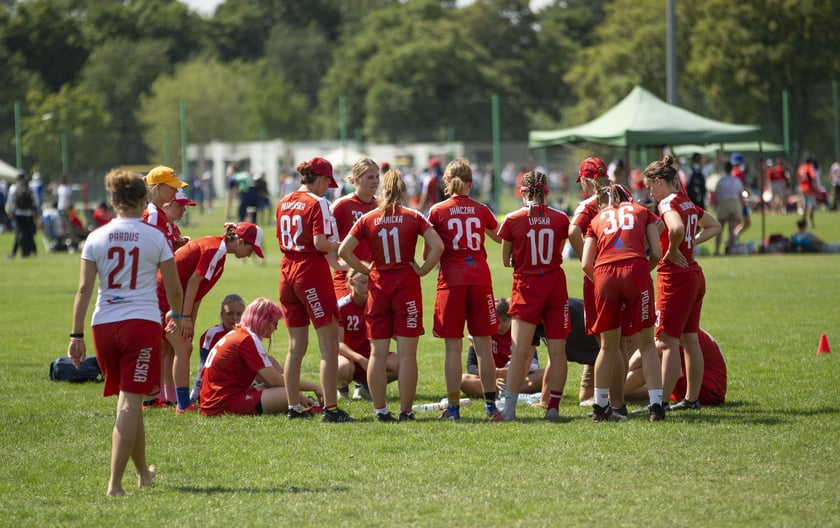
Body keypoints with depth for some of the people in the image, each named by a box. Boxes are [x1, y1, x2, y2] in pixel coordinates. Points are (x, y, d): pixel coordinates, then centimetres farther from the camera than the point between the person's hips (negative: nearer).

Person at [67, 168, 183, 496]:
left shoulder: (96, 238, 3)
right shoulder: (155, 238, -2)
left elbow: (84, 290, -2)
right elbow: (174, 290, 3)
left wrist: (77, 335, 1)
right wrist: (178, 316, 24)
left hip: (103, 324, 3)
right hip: (143, 322, -3)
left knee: (129, 402, 18)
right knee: (129, 404, -6)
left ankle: (143, 472, 33)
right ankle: (115, 483, -14)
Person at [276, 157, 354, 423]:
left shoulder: (284, 203, 10)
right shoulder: (317, 203, -11)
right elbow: (320, 243, -20)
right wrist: (336, 246, -1)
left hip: (287, 270, 7)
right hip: (312, 270, -7)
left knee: (296, 345, 14)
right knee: (329, 343, -1)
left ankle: (294, 407, 17)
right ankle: (330, 408, -5)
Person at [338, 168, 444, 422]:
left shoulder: (368, 219, 1)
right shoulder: (413, 217, -4)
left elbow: (344, 250, -5)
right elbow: (437, 246, -14)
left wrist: (365, 270, 5)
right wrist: (423, 269, -3)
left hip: (378, 286, 2)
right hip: (407, 285, -2)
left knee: (378, 353, 7)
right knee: (407, 353, 1)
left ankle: (380, 410, 7)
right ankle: (405, 411, 0)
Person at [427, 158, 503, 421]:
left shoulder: (437, 211, 0)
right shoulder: (481, 210, 6)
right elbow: (501, 238, 23)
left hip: (451, 280, -2)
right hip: (480, 278, 2)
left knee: (453, 348, 0)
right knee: (483, 346, 6)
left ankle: (453, 407, -1)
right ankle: (491, 406, 6)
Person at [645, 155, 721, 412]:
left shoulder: (668, 203, -14)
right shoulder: (688, 203, 12)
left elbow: (677, 228, -35)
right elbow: (714, 226, 27)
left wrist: (672, 251, -18)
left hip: (675, 276, -9)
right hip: (695, 274, 9)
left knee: (667, 342, -9)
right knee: (689, 339, 13)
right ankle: (692, 398, 18)